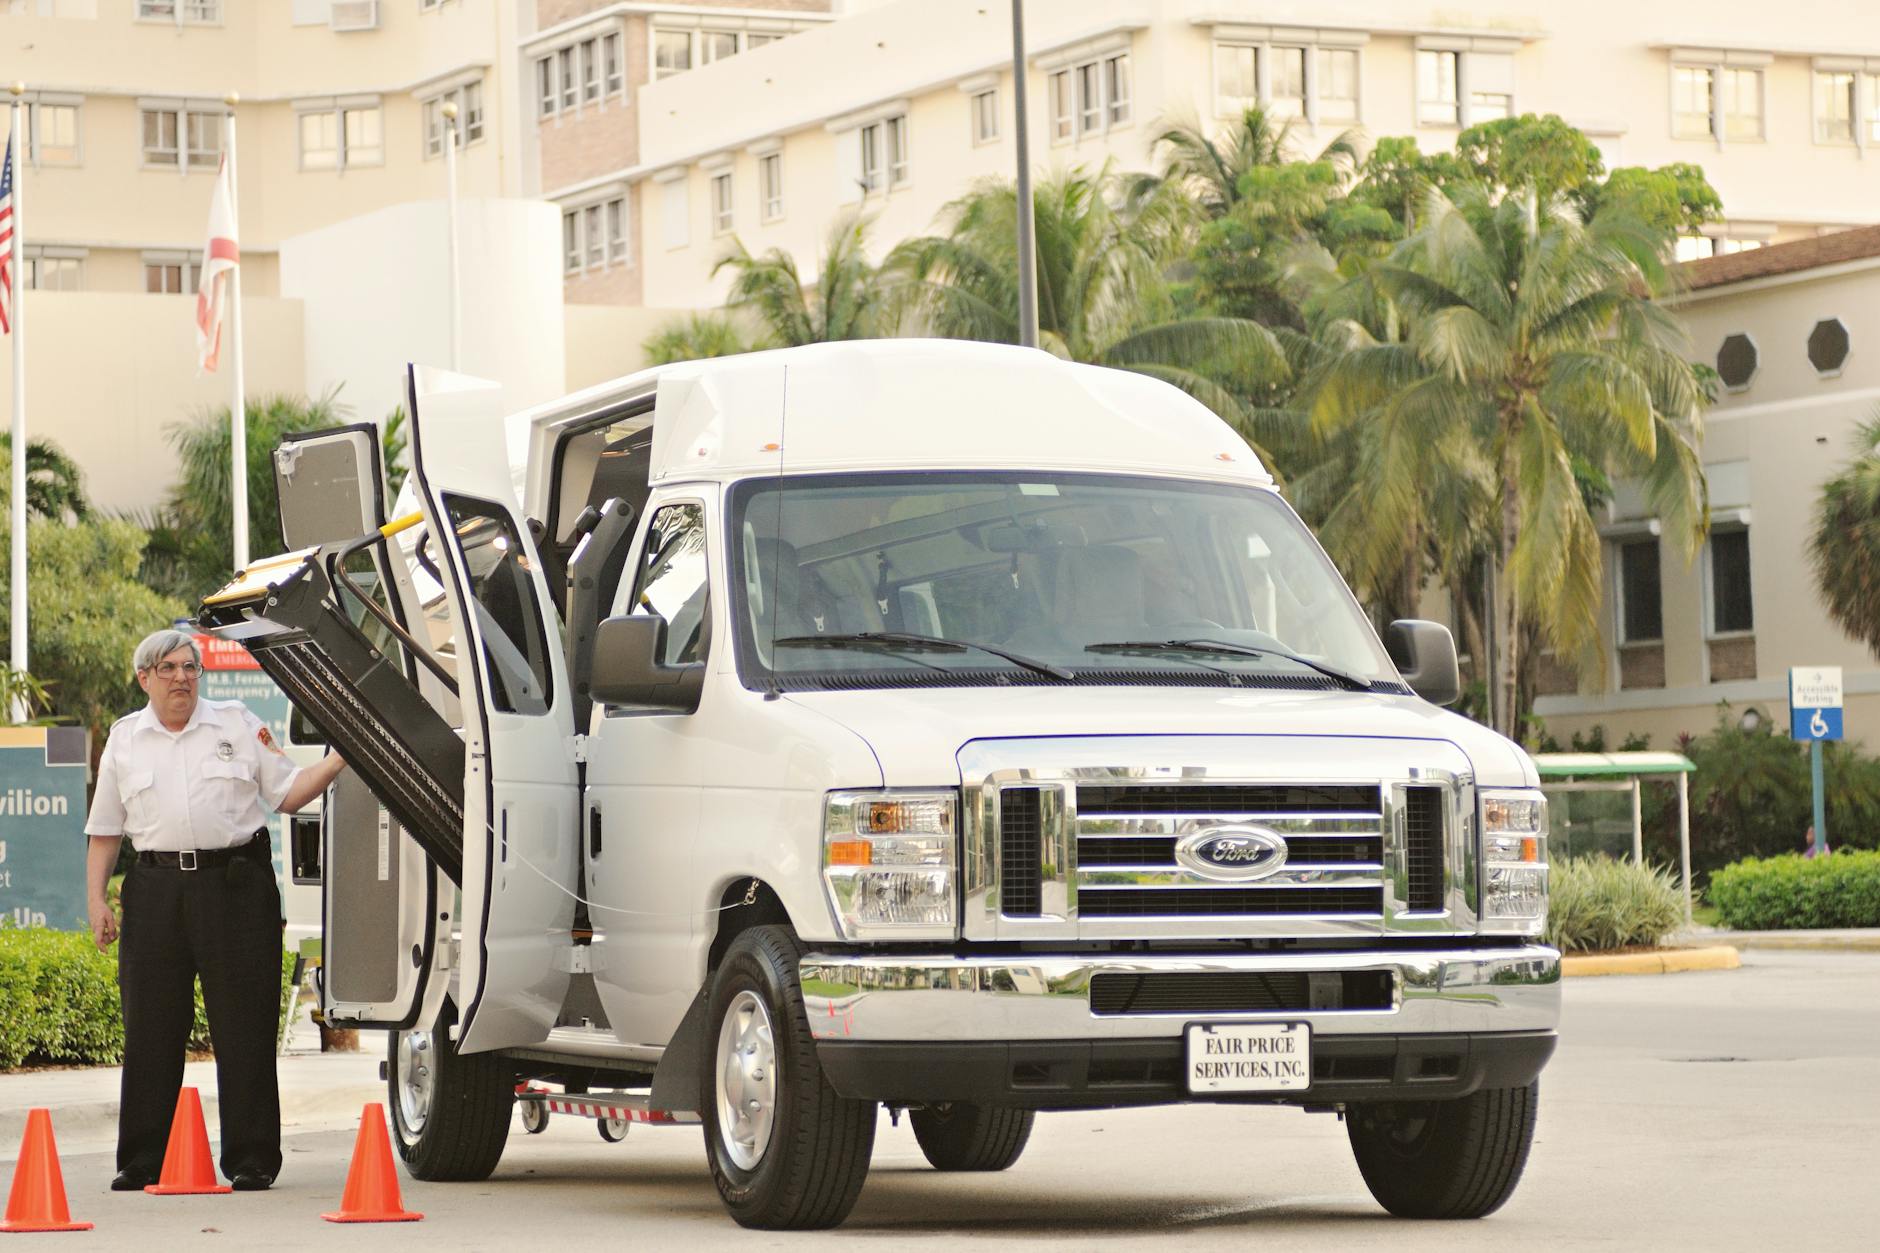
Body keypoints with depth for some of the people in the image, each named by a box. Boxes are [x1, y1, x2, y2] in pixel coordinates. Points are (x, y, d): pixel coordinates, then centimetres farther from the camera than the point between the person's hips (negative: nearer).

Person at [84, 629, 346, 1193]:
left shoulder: (238, 724, 9)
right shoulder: (125, 739, 13)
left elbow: (287, 793, 8)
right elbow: (105, 830, 15)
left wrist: (338, 759, -5)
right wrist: (96, 900, 6)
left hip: (235, 885, -2)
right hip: (156, 887, 2)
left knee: (244, 1028, -2)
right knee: (150, 1028, 2)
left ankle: (251, 1159, 2)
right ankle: (141, 1160, 10)